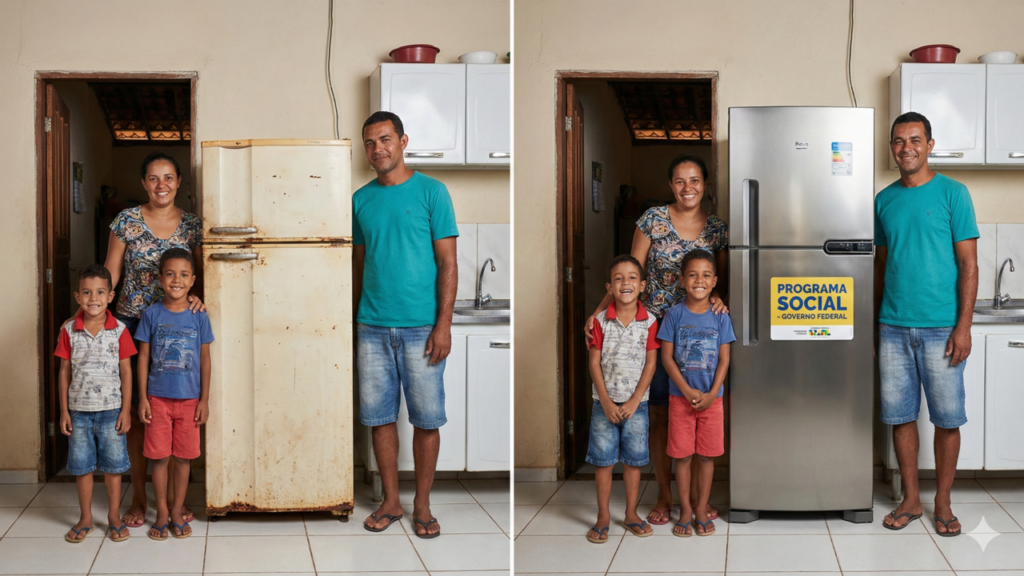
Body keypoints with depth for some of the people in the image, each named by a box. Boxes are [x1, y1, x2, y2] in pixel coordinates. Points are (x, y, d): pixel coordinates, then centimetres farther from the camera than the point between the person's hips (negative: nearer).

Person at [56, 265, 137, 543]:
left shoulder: (119, 330, -5)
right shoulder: (69, 331, -1)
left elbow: (126, 372, -1)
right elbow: (65, 371, 4)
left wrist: (126, 410, -4)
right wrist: (64, 410, 1)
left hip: (111, 410, -1)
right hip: (79, 411, 1)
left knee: (113, 465, 7)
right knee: (82, 466, 10)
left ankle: (114, 516, 21)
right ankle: (85, 518, 23)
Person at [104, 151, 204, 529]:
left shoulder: (192, 225, 3)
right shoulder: (127, 221, 0)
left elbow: (202, 273, 7)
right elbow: (110, 274, 1)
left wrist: (199, 296, -13)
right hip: (132, 323, -1)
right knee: (135, 411, 3)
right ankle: (138, 498, 14)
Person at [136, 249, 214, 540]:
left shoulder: (198, 316, -2)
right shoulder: (151, 314, -3)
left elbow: (204, 358, 2)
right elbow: (143, 357, 1)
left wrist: (204, 399, 0)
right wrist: (143, 398, -3)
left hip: (189, 399, 0)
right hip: (158, 397, 0)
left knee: (183, 457, 7)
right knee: (159, 457, 5)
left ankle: (177, 511, 20)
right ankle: (162, 512, 18)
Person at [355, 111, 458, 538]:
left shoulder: (431, 192, -3)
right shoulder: (361, 199, 9)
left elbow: (448, 263, -5)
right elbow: (359, 265, 15)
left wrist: (443, 324, -12)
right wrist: (352, 323, 12)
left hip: (420, 327, -3)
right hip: (372, 327, 4)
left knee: (426, 419, 2)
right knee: (380, 416, 8)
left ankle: (422, 505, 14)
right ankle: (390, 502, 20)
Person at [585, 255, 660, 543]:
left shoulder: (649, 322, -3)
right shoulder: (601, 320, -4)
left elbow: (650, 363, -3)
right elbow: (594, 363, -4)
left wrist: (634, 401, -10)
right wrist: (606, 402, -10)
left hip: (636, 403, 0)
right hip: (605, 402, 0)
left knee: (634, 460, 8)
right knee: (603, 460, 4)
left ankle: (631, 514, 21)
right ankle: (603, 516, 14)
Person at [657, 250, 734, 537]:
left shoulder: (721, 317, -1)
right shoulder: (675, 314, -3)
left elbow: (724, 360, -1)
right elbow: (667, 357, -5)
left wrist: (711, 394, -11)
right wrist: (688, 391, -12)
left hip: (711, 398, 1)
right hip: (680, 397, -1)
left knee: (706, 455, 7)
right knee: (682, 455, 5)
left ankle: (702, 509, 19)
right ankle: (685, 511, 16)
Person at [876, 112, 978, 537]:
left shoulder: (952, 194, -3)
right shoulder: (884, 200, 9)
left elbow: (968, 264, -5)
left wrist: (963, 326, -12)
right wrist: (874, 324, 12)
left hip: (940, 327, -3)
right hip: (893, 327, 4)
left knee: (947, 418, 3)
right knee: (900, 414, 7)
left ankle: (942, 503, 16)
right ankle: (910, 500, 19)